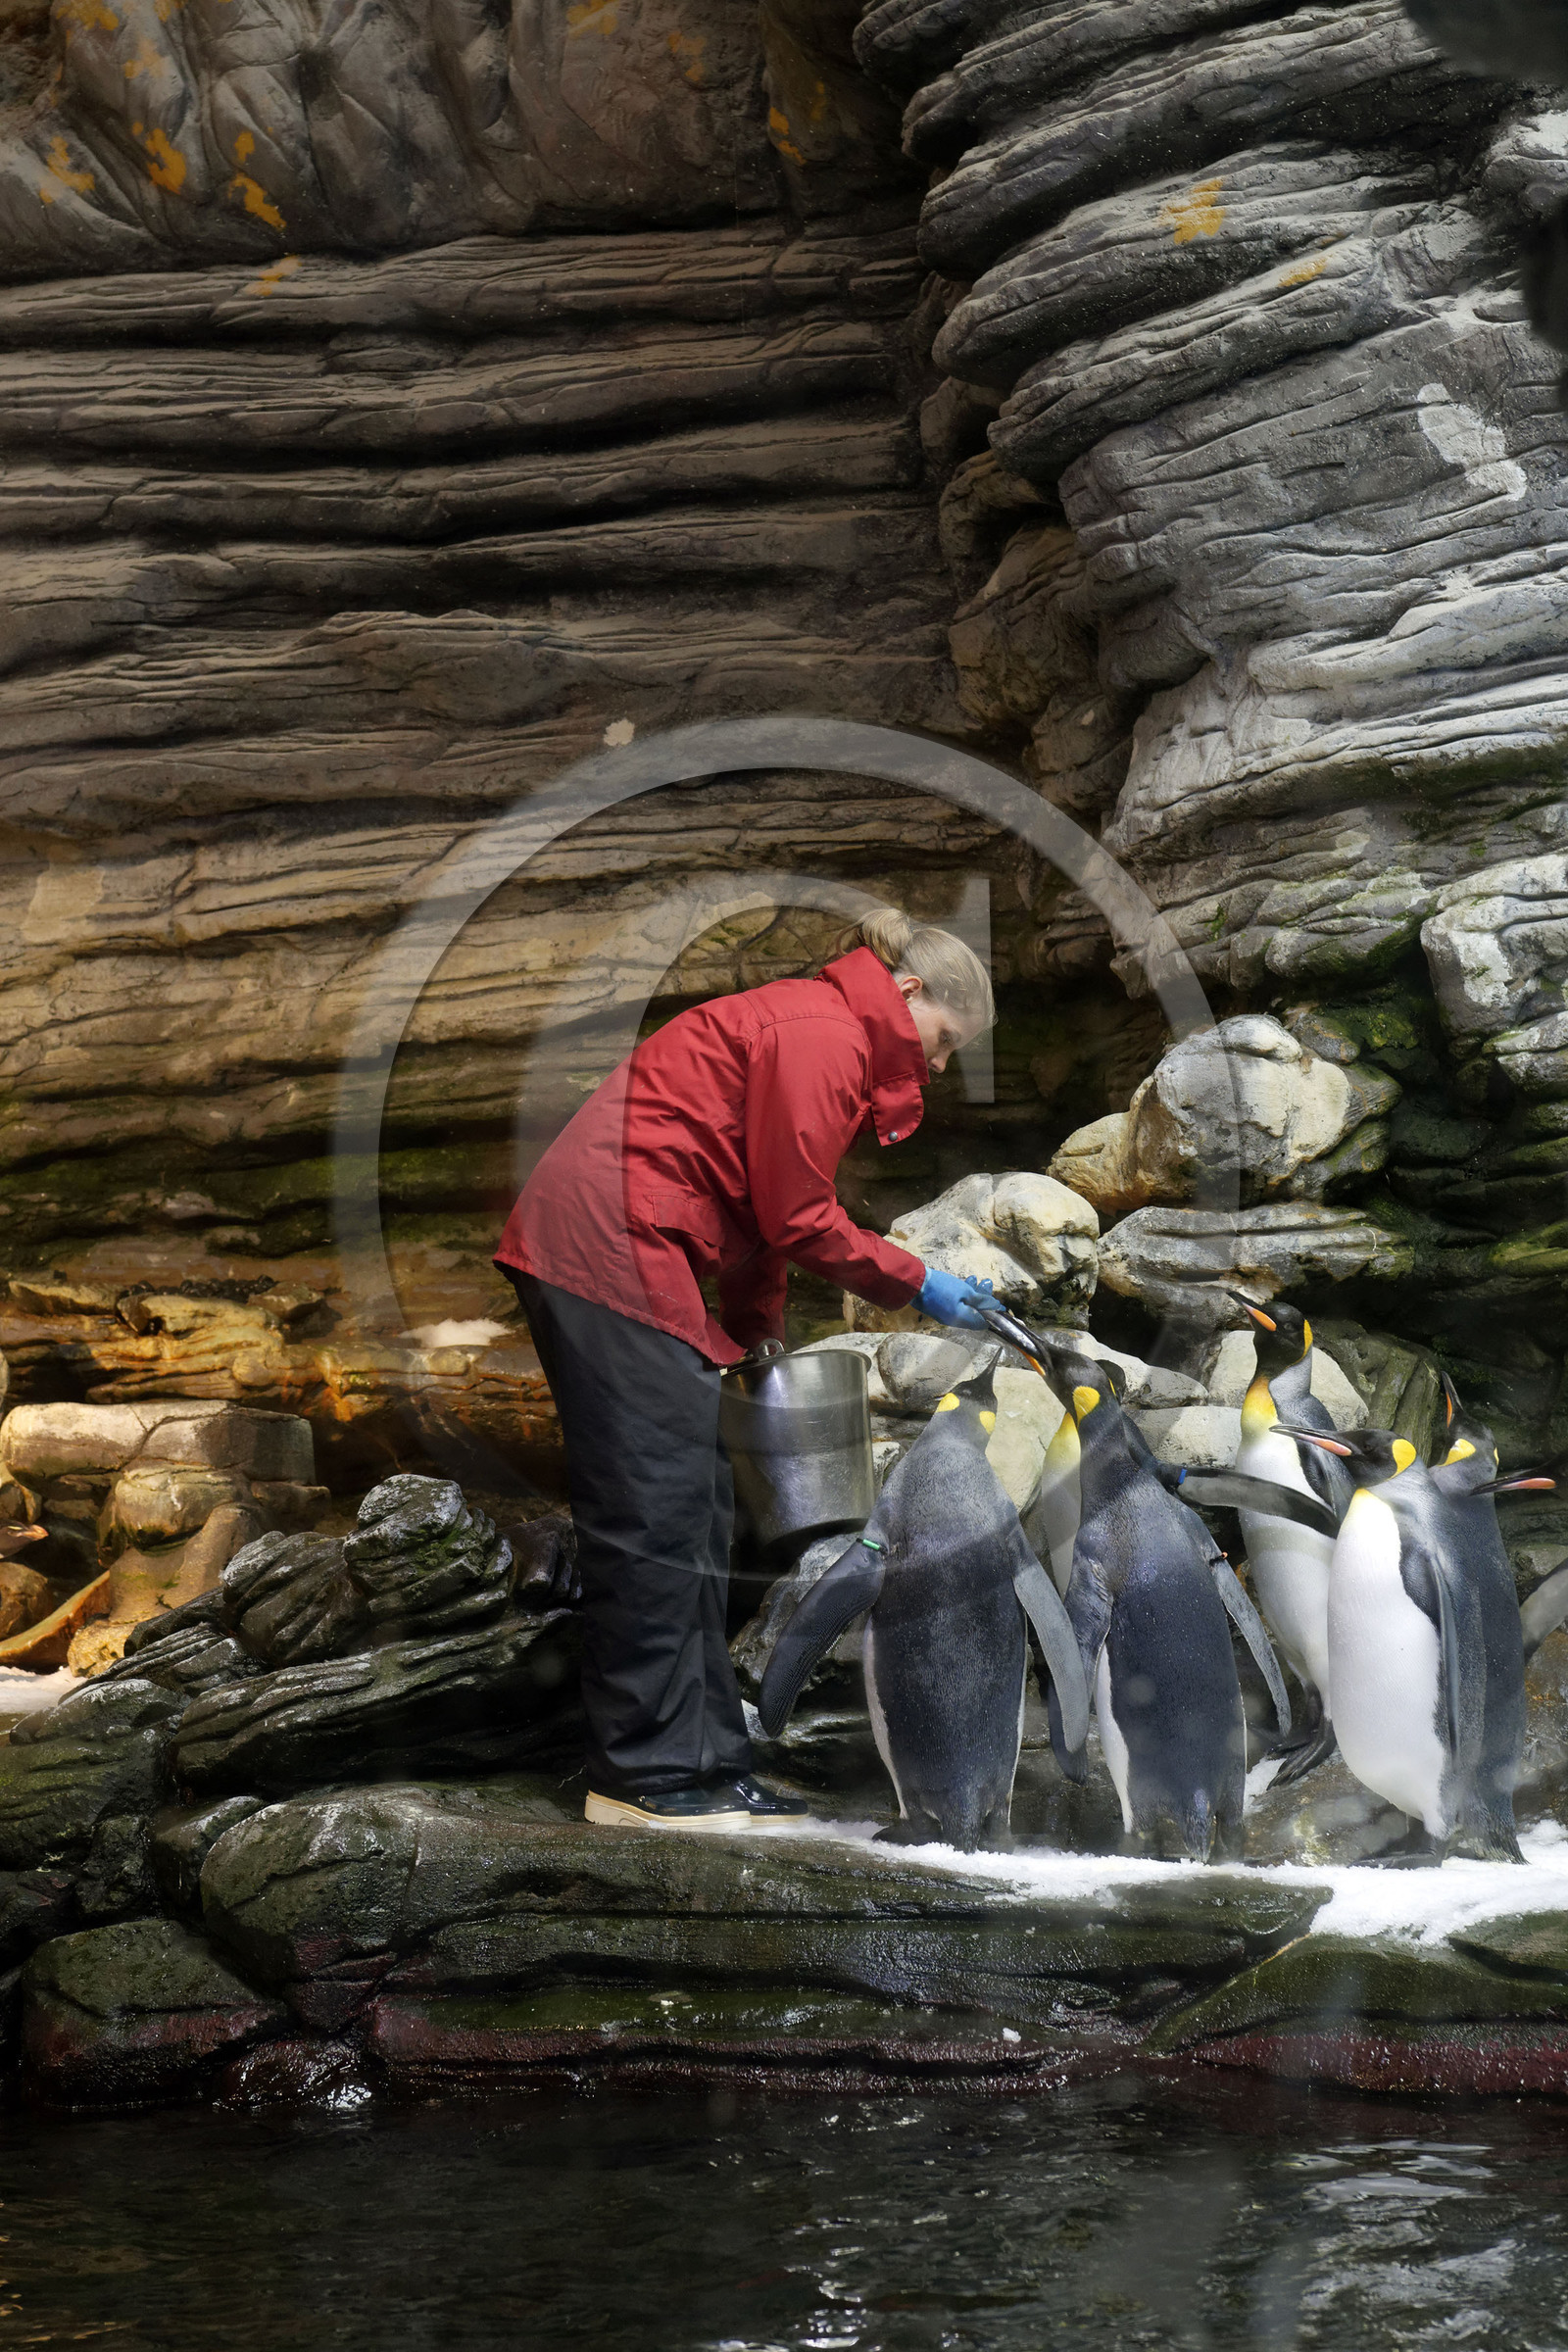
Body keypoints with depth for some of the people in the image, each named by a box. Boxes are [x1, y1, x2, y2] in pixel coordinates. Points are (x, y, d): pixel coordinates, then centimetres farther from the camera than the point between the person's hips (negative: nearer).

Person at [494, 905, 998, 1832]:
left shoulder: (809, 1028, 22)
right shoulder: (821, 1035, -11)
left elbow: (763, 1211, 21)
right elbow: (798, 1220, -12)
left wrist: (758, 1345, 17)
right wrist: (916, 1284, -2)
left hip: (589, 1250, 11)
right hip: (610, 1244, -11)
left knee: (696, 1511, 10)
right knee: (659, 1510, -10)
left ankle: (707, 1765, 13)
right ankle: (649, 1777, -7)